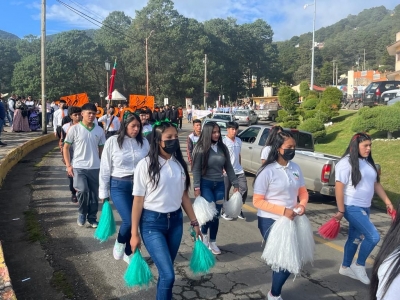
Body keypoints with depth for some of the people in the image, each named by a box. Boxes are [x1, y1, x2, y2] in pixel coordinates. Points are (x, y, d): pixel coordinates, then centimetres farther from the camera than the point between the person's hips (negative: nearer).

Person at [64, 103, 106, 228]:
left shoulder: (99, 130, 4)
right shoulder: (74, 129, -3)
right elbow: (66, 147, 2)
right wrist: (68, 165, -6)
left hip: (95, 167, 3)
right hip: (79, 167, -3)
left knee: (94, 194, 9)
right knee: (82, 191, -19)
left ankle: (92, 217, 28)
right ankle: (82, 213, 10)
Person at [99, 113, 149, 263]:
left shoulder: (144, 142, 1)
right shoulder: (112, 141, -6)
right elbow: (105, 168, -2)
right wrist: (103, 192, 0)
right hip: (119, 185, -3)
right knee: (129, 220, -14)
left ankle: (128, 252, 33)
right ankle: (119, 242, 20)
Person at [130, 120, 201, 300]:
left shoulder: (180, 164, 2)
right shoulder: (145, 165, -11)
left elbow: (184, 195, 10)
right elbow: (138, 201, -8)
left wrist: (194, 222, 11)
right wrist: (134, 233, -5)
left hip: (176, 221, 4)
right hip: (152, 223, -4)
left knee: (166, 271, 16)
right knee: (168, 274, -8)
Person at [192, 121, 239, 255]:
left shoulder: (223, 148, 4)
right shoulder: (201, 148, -9)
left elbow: (228, 167, 9)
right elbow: (196, 169, -9)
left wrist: (235, 183, 6)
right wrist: (197, 187, -15)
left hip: (219, 184, 4)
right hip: (205, 184, -4)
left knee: (216, 214, 7)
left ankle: (212, 242, 22)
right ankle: (203, 233, 21)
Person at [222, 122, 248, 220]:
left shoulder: (239, 140, 12)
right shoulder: (224, 141, -10)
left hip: (239, 171, 6)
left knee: (244, 189, 3)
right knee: (225, 192, 6)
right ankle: (225, 212, 20)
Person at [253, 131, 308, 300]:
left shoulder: (295, 168, 0)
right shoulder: (267, 171, -17)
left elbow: (303, 192, 11)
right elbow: (257, 201, -17)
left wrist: (302, 205, -11)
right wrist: (283, 211, -23)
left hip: (291, 220, 6)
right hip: (270, 221, -6)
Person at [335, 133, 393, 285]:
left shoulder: (368, 162, 9)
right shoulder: (346, 163, -16)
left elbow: (375, 183, 17)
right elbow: (339, 187, -18)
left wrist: (387, 200, 9)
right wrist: (341, 211, -18)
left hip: (365, 207, 8)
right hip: (352, 208, -8)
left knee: (355, 238, 16)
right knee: (373, 237, -12)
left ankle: (345, 267, 32)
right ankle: (359, 265, 10)